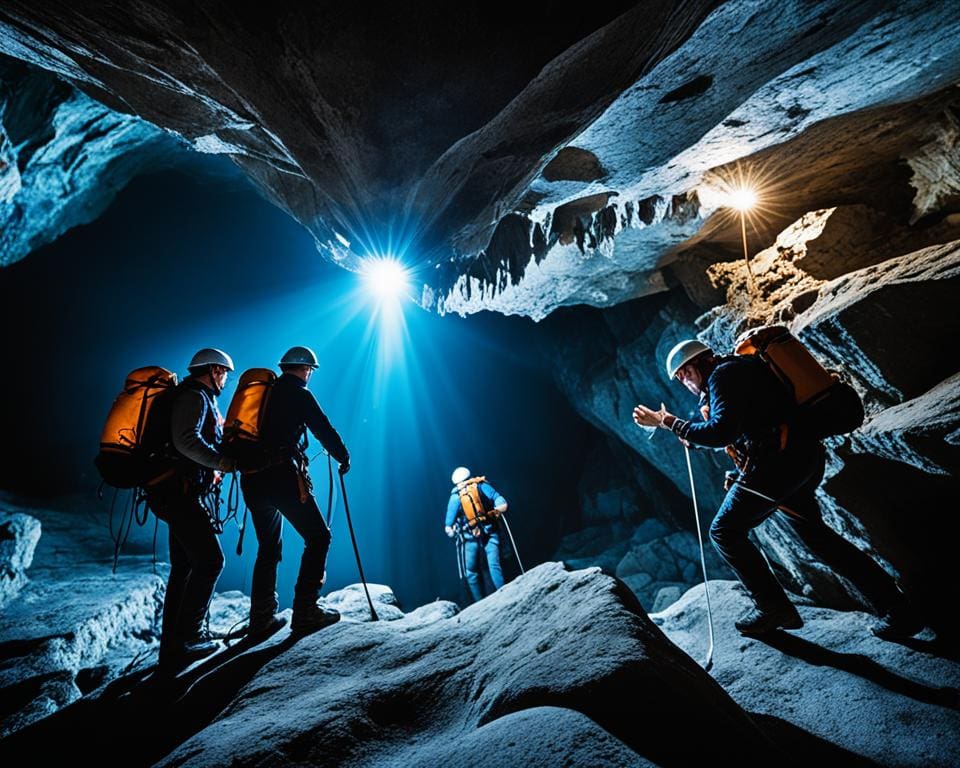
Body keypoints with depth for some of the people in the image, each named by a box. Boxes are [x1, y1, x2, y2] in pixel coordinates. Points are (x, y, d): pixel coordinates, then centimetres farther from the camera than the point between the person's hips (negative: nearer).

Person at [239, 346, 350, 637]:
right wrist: (344, 457, 13)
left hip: (251, 479, 8)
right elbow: (324, 430, -2)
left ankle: (261, 617, 19)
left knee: (268, 546, 19)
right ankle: (305, 612, -2)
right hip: (282, 476, -8)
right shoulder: (299, 394, 0)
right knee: (318, 538, 2)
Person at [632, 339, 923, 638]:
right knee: (815, 534, 23)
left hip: (776, 462, -10)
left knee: (725, 532, 4)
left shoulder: (723, 374, -8)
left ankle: (774, 608, 8)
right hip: (807, 458, 10)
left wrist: (668, 422, -18)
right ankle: (896, 608, 24)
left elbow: (721, 433, -23)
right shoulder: (743, 367, 22)